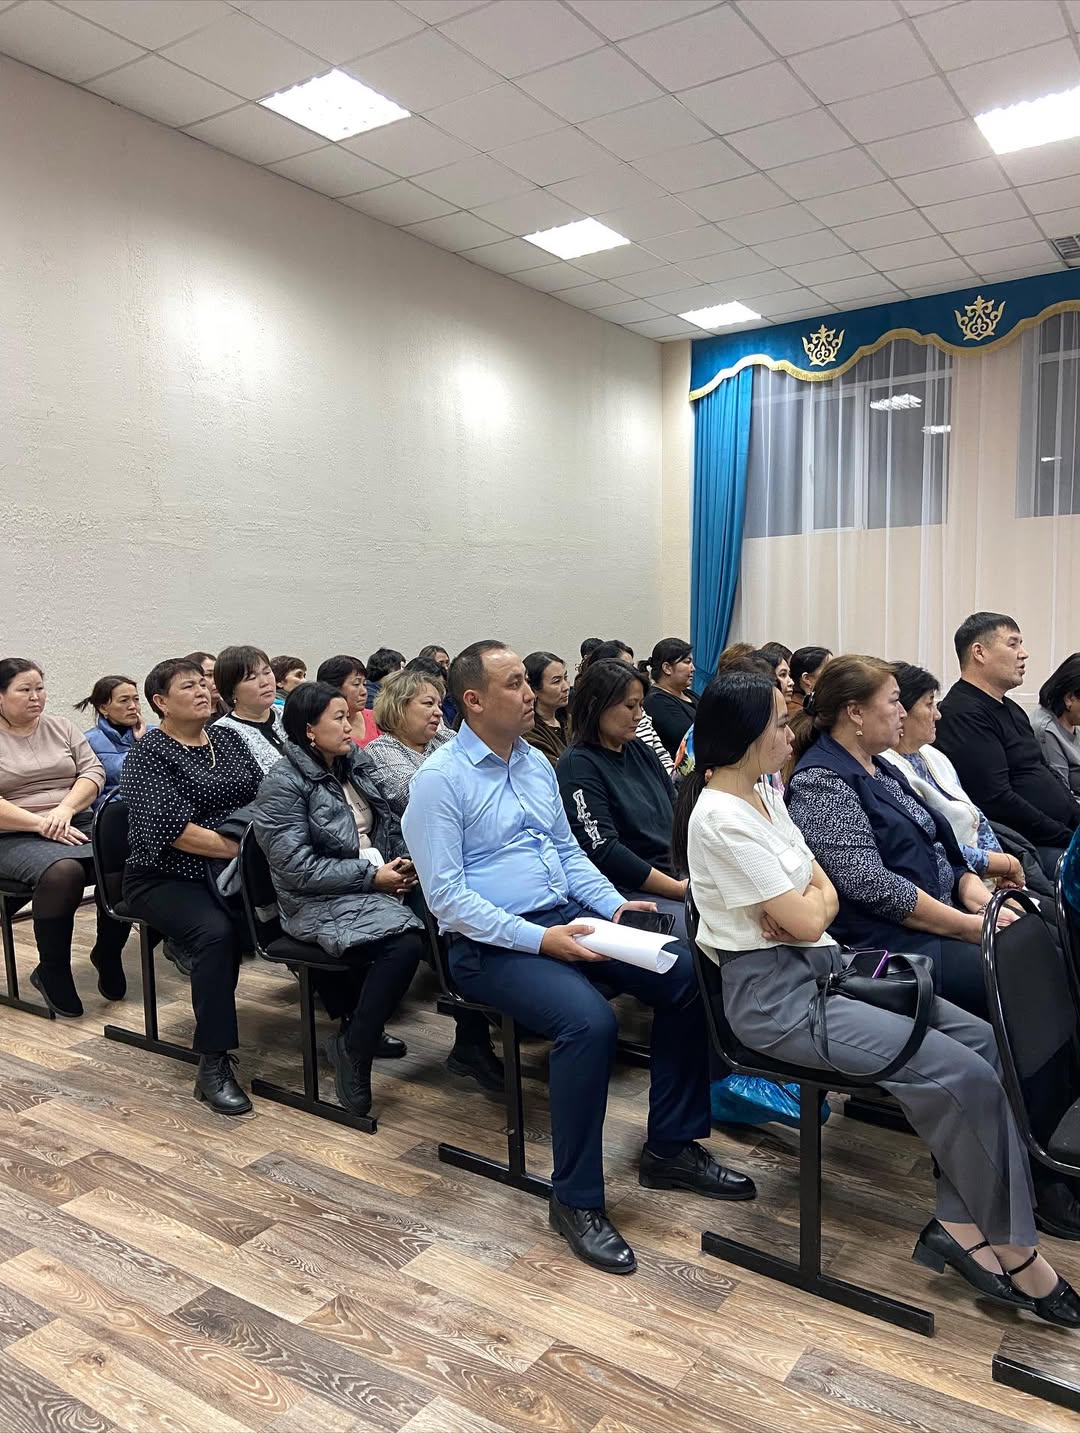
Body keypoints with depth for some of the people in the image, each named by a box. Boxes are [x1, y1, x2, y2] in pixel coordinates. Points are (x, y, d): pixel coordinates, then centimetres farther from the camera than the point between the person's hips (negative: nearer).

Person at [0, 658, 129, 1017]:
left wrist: (65, 809, -11)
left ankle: (107, 954, -3)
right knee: (63, 871, -36)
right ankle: (52, 973, -15)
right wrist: (40, 824, -17)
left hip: (77, 826, 4)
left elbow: (94, 771, 7)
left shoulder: (62, 728, 16)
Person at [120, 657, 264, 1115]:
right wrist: (242, 849, -20)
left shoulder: (228, 738, 13)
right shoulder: (148, 755, -6)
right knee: (217, 930, -33)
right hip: (167, 878, -5)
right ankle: (213, 1066, -23)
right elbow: (173, 829, -18)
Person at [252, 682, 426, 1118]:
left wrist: (403, 861, -2)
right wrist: (371, 877, -16)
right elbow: (297, 867, -16)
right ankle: (352, 1049, -10)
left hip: (377, 886, 7)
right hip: (320, 903, -7)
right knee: (404, 943, -31)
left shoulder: (357, 764, 13)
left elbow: (390, 826, 20)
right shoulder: (283, 784, -9)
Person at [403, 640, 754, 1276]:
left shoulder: (536, 762, 12)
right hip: (491, 944, -7)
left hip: (567, 917, 8)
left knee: (687, 976, -7)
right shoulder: (440, 780, -12)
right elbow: (446, 894, -16)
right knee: (590, 1021, -32)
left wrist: (615, 905, 1)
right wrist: (539, 940, -23)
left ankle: (671, 1146, 9)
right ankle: (576, 1200, -11)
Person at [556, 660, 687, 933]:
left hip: (679, 878, 8)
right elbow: (603, 852, -16)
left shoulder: (638, 750, 14)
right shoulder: (577, 766, -9)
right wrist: (679, 889, -15)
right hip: (630, 893, -8)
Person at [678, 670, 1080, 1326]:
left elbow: (827, 895, 10)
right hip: (775, 994, -9)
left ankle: (961, 1224, 2)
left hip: (822, 966, 9)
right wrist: (811, 902, 3)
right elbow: (804, 921, -19)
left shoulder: (765, 795, 10)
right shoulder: (720, 819, -20)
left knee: (982, 1040, -3)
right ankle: (1013, 1251, 5)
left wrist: (804, 905, -12)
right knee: (963, 1074, -16)